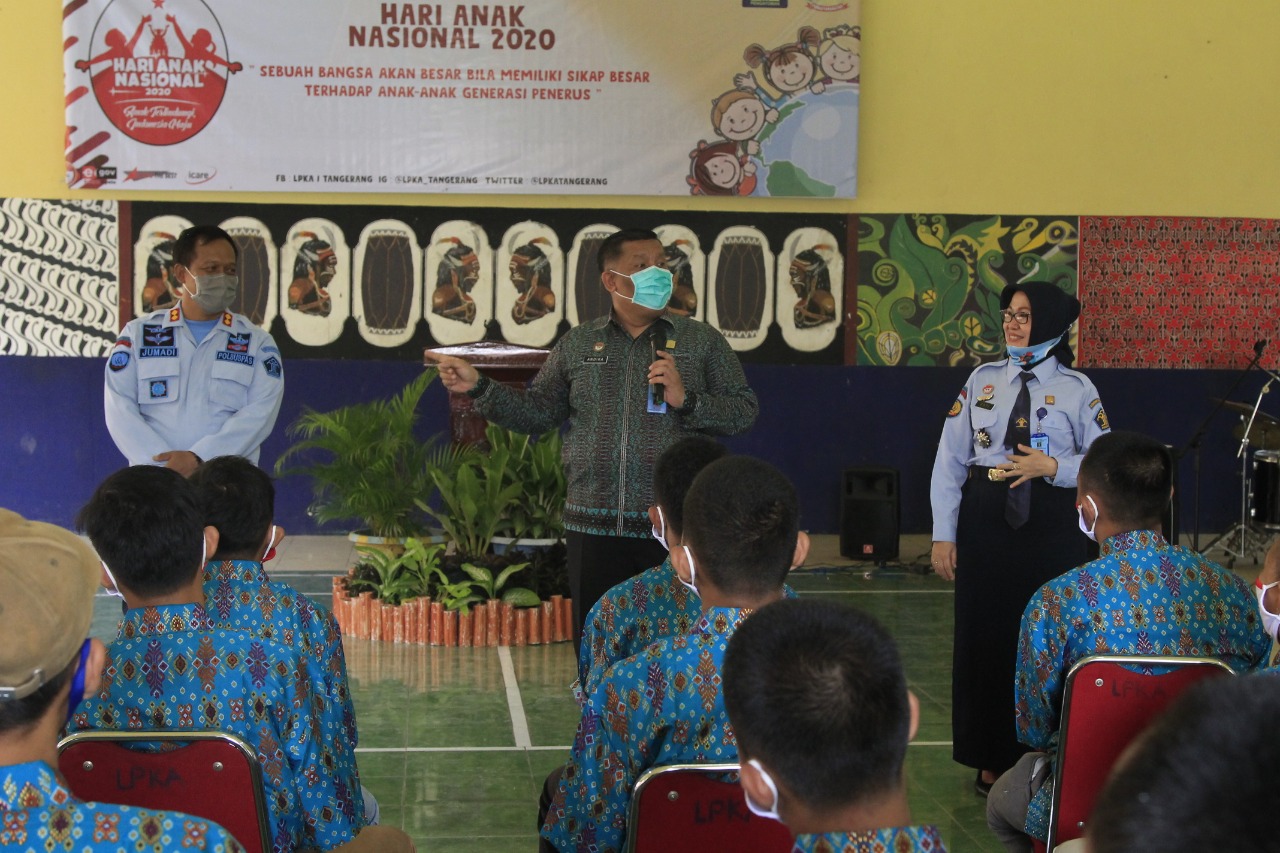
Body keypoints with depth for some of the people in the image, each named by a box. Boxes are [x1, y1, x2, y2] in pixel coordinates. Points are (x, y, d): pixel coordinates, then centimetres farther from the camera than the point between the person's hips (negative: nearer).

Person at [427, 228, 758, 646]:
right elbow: (537, 411, 13)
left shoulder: (701, 340, 5)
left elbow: (744, 411, 2)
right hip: (594, 528, 2)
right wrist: (479, 387, 2)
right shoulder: (578, 344, 12)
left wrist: (686, 400, -13)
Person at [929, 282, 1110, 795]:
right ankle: (991, 759, 21)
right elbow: (949, 460, 4)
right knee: (985, 636, 7)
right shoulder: (982, 381, 6)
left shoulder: (1076, 388, 0)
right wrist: (944, 534, 0)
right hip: (985, 522, 2)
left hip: (1052, 527, -2)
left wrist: (1051, 467, -16)